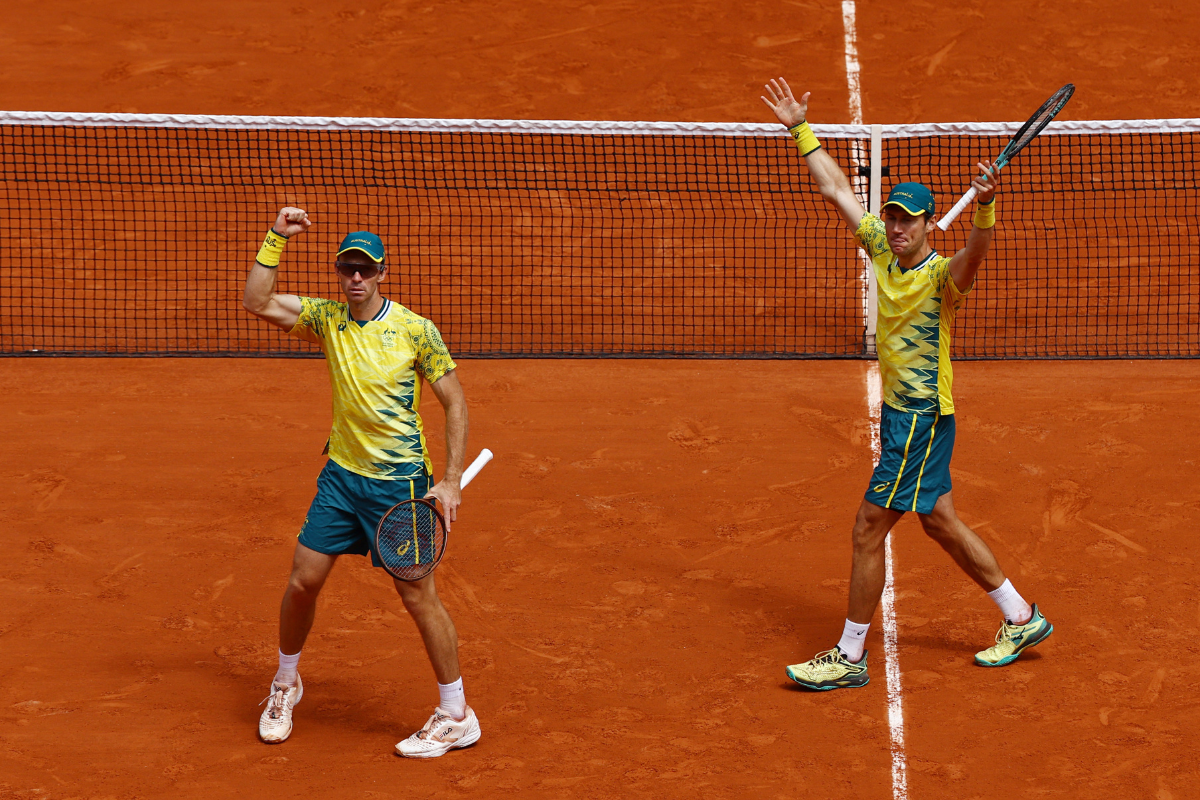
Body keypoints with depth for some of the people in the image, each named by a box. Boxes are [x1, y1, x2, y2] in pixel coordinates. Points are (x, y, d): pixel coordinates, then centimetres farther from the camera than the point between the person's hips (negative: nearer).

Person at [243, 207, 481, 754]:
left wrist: (451, 481, -12)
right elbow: (256, 302, -3)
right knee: (303, 580, 7)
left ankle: (456, 716, 9)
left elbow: (454, 402, -7)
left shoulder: (416, 331, -11)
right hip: (340, 474, 4)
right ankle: (285, 685, 31)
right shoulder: (327, 319, 1)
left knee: (417, 594, -2)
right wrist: (276, 238, -11)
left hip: (399, 479, -4)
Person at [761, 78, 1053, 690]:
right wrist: (801, 129, 11)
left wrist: (984, 206, -60)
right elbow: (836, 189, 10)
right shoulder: (883, 250, 2)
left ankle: (849, 656, 4)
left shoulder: (942, 274, -18)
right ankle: (1022, 619, 28)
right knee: (940, 523, 17)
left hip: (923, 416, -9)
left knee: (869, 529, -5)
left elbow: (974, 254, -41)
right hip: (899, 411, 9)